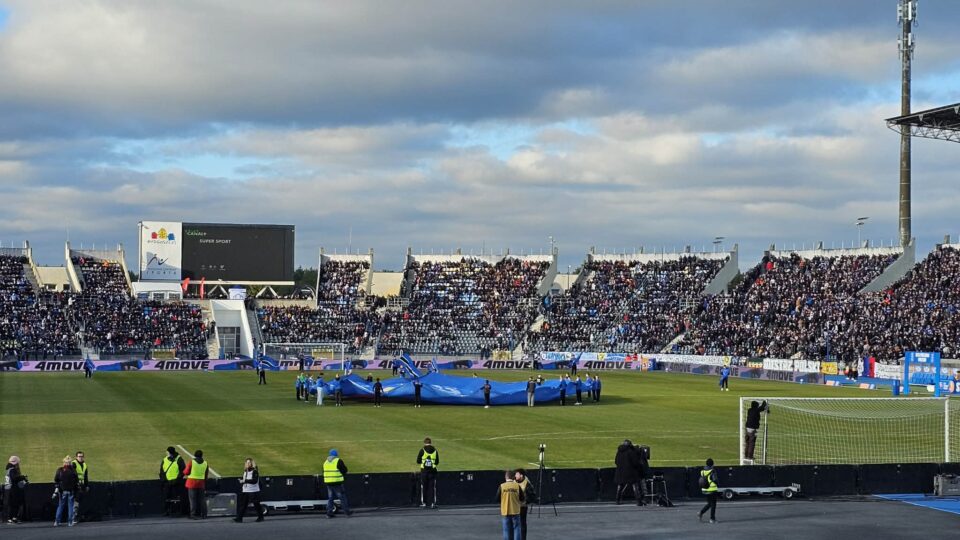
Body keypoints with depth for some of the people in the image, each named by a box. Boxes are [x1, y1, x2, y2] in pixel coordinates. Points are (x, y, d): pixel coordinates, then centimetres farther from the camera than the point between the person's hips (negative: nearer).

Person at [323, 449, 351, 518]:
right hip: (337, 482, -6)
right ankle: (347, 512, 7)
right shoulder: (338, 461, -8)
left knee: (330, 498, 10)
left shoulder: (326, 462, 13)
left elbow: (325, 472, 17)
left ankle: (329, 513, 5)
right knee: (342, 497, 3)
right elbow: (344, 470, -6)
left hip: (328, 482, 6)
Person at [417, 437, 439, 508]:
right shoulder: (435, 450, 3)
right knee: (432, 487, 5)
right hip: (432, 471, 1)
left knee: (423, 487, 8)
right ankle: (433, 503, 2)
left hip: (424, 471, -1)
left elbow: (418, 461, -1)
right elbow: (437, 462, 8)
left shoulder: (422, 450, -5)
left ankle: (423, 503, 9)